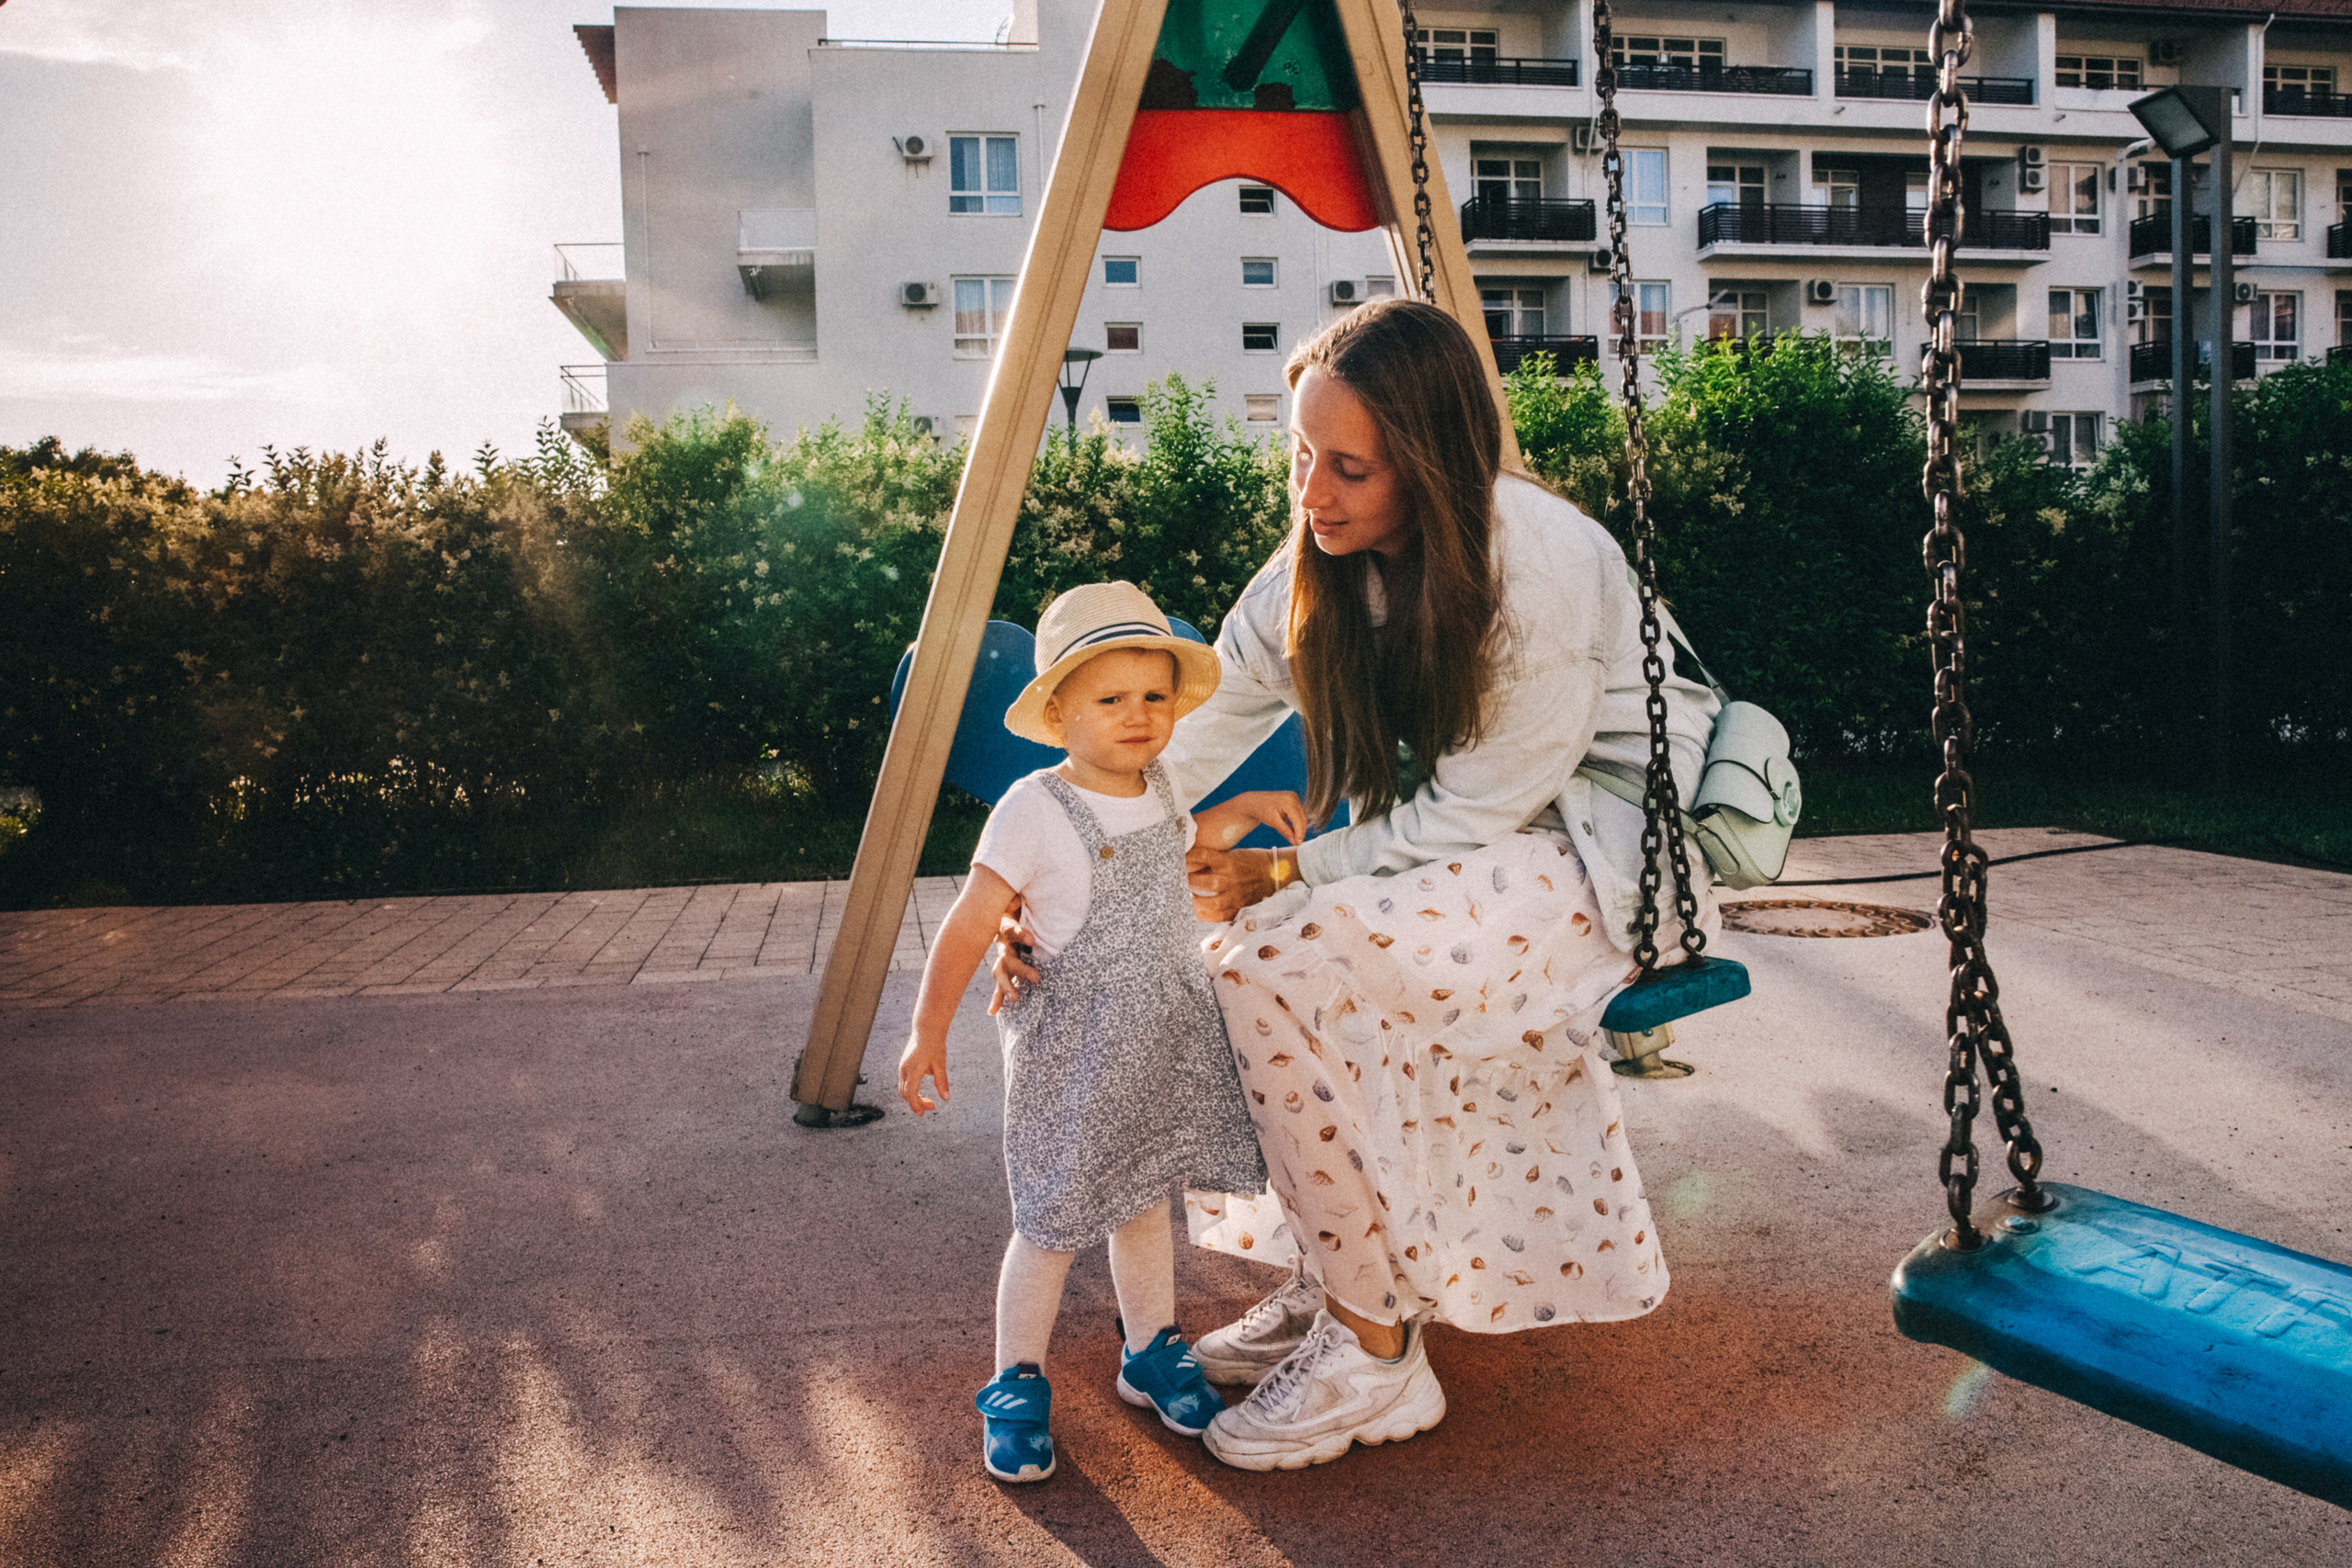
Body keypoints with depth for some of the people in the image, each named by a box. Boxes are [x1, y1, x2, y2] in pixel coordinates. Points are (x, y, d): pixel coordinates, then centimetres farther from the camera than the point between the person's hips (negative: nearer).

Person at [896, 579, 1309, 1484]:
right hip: (1071, 1051, -6)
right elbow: (969, 924, -17)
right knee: (1054, 1222, 0)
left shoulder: (1156, 790, 4)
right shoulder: (1035, 810, -18)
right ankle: (1017, 1388, 18)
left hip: (1165, 1042, 6)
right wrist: (928, 1031, -19)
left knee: (1144, 1200, 18)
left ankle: (1150, 1355, 36)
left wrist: (1247, 809, 19)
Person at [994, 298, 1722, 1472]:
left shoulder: (1539, 564, -28)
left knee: (1288, 965, -25)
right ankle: (1332, 1278, 9)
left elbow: (1480, 809, -23)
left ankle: (1376, 1351, -11)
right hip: (1485, 827, 8)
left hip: (1617, 847, -7)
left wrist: (1285, 873, -21)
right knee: (1243, 955, -10)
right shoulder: (1329, 556, -6)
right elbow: (1190, 727, -9)